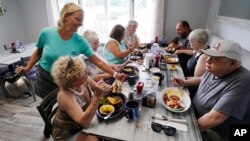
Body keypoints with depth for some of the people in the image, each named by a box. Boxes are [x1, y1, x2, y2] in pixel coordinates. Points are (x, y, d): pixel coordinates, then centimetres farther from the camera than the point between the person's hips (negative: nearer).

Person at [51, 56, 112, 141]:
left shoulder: (83, 80, -17)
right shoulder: (64, 96, -32)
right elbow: (84, 122, -38)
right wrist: (97, 96, -45)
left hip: (84, 121, 6)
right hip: (67, 134, -5)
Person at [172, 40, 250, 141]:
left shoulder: (241, 83, -30)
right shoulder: (215, 69, -4)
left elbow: (215, 118, -33)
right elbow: (202, 79, 18)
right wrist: (184, 82, 1)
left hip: (214, 133, -7)